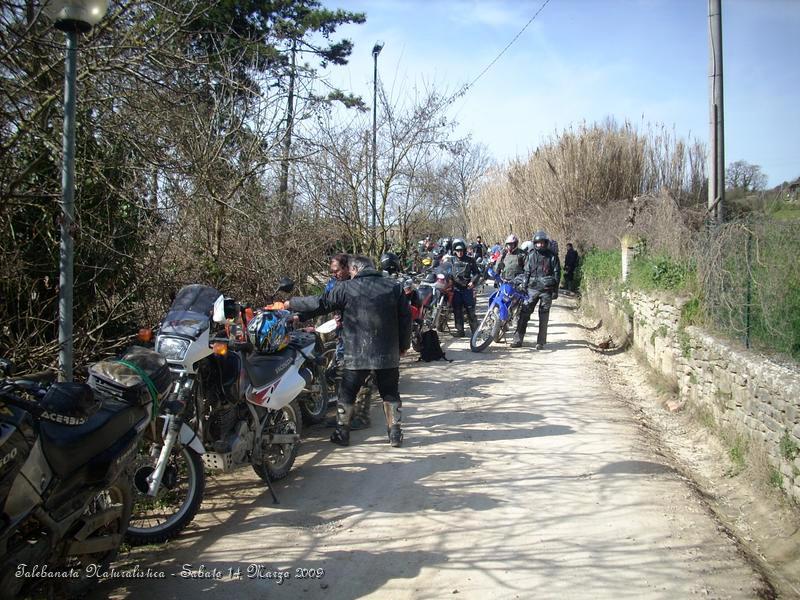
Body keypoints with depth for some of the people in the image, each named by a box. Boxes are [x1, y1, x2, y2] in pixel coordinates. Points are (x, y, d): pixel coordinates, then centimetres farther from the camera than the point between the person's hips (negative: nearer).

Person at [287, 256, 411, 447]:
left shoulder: (346, 288, -7)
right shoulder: (394, 287, 3)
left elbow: (319, 304, -7)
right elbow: (405, 318, 5)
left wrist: (289, 304, 6)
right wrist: (403, 345, 16)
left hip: (356, 354, -2)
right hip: (388, 353, 3)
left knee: (347, 394, 14)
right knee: (390, 394, 16)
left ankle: (342, 433, 21)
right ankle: (395, 434, 15)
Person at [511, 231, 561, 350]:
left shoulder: (552, 257, 4)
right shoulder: (531, 256, 10)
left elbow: (557, 273, 3)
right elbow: (526, 273, 11)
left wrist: (555, 290, -3)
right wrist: (524, 288, 4)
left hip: (547, 290, -2)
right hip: (532, 289, 2)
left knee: (543, 316, 3)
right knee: (524, 313, -5)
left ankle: (541, 342, 10)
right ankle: (518, 339, -3)